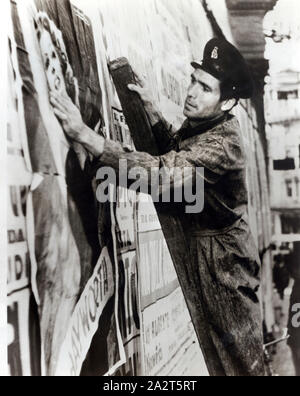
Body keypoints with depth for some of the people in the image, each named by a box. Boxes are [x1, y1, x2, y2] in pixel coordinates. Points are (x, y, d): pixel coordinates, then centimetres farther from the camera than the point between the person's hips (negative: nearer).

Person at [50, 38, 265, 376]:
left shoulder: (222, 143, -31)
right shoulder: (199, 122, -2)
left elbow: (160, 172, -43)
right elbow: (173, 147, 19)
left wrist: (84, 134, -48)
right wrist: (149, 106, 2)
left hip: (221, 256, -9)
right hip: (197, 246, 9)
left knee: (237, 352, 9)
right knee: (210, 340, 21)